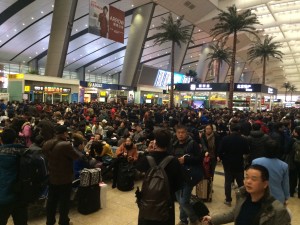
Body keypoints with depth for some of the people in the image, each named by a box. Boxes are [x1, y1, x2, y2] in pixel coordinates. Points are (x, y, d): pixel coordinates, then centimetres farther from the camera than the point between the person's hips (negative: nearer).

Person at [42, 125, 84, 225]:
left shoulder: (46, 144, -2)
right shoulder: (65, 145, -27)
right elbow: (76, 156, -15)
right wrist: (81, 153, 4)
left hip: (51, 177, 7)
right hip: (65, 178, -7)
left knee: (51, 200, 18)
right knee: (64, 201, 9)